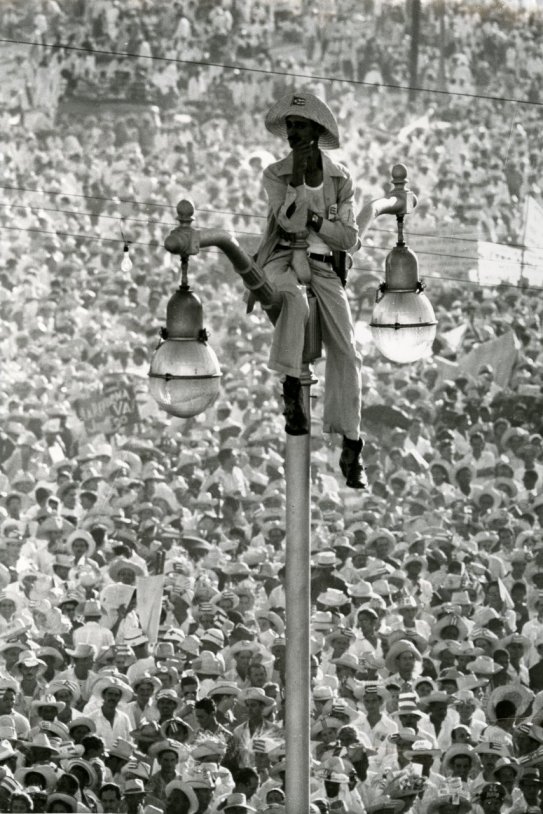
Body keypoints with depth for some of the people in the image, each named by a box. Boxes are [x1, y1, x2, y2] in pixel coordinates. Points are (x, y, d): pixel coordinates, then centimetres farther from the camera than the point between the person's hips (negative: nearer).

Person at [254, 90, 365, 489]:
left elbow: (350, 239, 4)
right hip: (283, 259, -2)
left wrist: (314, 221, -9)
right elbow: (288, 221, -13)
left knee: (345, 352, -11)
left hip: (324, 264, 2)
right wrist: (297, 176, -19)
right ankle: (291, 387, -34)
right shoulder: (276, 174, 2)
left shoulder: (340, 178, 6)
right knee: (295, 302, -40)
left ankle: (351, 449, -9)